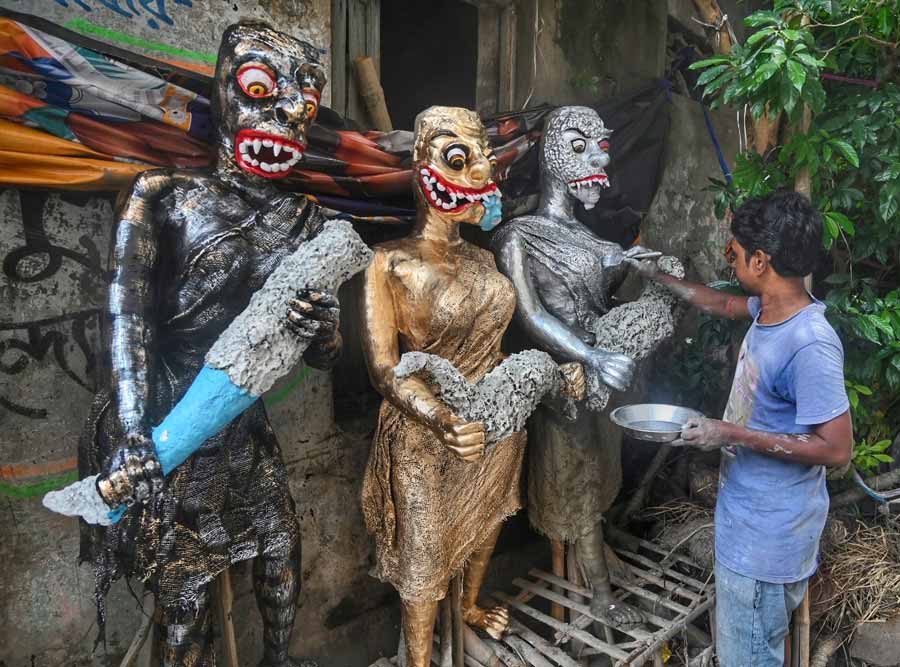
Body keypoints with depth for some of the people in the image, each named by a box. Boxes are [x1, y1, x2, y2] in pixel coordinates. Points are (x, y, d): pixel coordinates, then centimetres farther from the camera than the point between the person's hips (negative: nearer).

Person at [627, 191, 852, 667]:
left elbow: (836, 448, -25)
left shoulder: (810, 345, -29)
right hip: (747, 514, 9)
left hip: (767, 534, -9)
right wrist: (657, 275, 25)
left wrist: (733, 434, -24)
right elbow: (722, 305, 20)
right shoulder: (769, 308, -1)